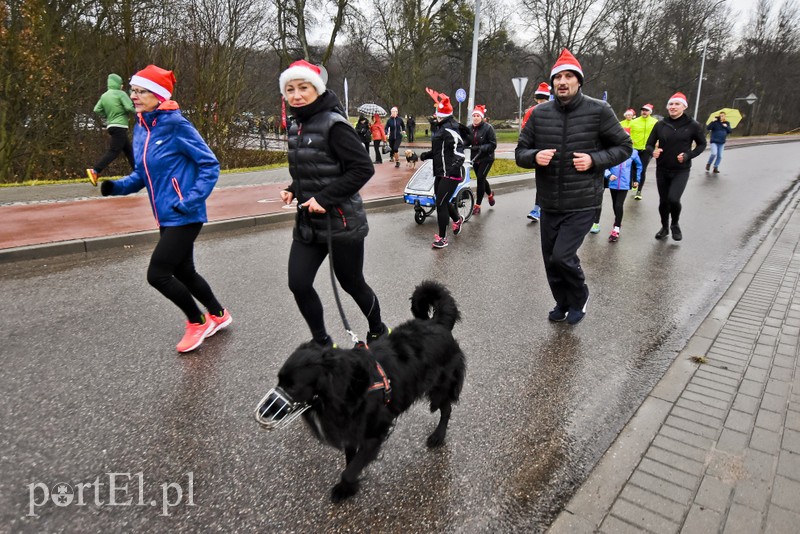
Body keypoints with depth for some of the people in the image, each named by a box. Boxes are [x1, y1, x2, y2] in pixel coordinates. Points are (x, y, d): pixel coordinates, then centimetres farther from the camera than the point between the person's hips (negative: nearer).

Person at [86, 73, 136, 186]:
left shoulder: (104, 96, 12)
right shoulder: (121, 93, -7)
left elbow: (97, 110, 6)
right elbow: (129, 107, -17)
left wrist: (108, 116, 17)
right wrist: (132, 113, 3)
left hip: (111, 126, 8)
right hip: (120, 126, -8)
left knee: (129, 150, 14)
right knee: (114, 151, -11)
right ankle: (94, 170, -20)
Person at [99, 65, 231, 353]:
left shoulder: (177, 126, -13)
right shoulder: (140, 128, 10)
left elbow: (210, 165, -13)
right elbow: (143, 174, 16)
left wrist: (191, 201, -21)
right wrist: (117, 186, -2)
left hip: (185, 217, -8)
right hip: (166, 217, 8)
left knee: (157, 274, -8)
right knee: (183, 272, 17)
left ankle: (198, 321, 15)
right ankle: (218, 315, 38)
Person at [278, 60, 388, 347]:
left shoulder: (334, 124, -14)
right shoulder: (297, 126, 10)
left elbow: (363, 168, -20)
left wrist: (324, 198, -22)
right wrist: (293, 190, 3)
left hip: (341, 223, -7)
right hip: (308, 223, 7)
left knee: (352, 284, 8)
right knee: (298, 284, -1)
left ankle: (378, 332, 35)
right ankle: (322, 342, 20)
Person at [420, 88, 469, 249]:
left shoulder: (450, 129, -16)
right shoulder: (440, 128, 16)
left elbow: (458, 148, -26)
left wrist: (456, 164, -40)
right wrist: (427, 154, 12)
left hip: (451, 174, -10)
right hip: (440, 172, 10)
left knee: (441, 203, -8)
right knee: (441, 200, 20)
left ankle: (442, 238, 3)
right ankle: (457, 219, 48)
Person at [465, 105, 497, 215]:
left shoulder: (488, 128, -14)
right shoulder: (469, 128, -1)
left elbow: (493, 144, -15)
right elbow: (466, 142, 5)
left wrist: (481, 148, -28)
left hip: (486, 158, -5)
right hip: (475, 158, 5)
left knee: (480, 179, -10)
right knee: (481, 179, 17)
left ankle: (477, 205, -2)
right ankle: (490, 194, 47)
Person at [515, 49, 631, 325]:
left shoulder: (598, 111, -6)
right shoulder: (539, 113, 2)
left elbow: (624, 147, 3)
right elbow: (520, 152, 7)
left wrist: (594, 160, -14)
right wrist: (535, 157, -16)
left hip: (582, 204, -4)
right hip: (549, 203, 4)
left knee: (562, 256, -13)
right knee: (551, 260, 12)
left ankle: (580, 297, 19)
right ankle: (563, 303, 39)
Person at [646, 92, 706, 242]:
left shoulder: (692, 125, -6)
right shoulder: (661, 124, -1)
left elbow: (702, 144, 6)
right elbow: (649, 144, 5)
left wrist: (688, 155, -12)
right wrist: (653, 151, -18)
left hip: (681, 170, -2)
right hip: (662, 169, 3)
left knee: (673, 199, -18)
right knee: (663, 201, 10)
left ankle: (675, 225, 12)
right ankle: (664, 227, 33)